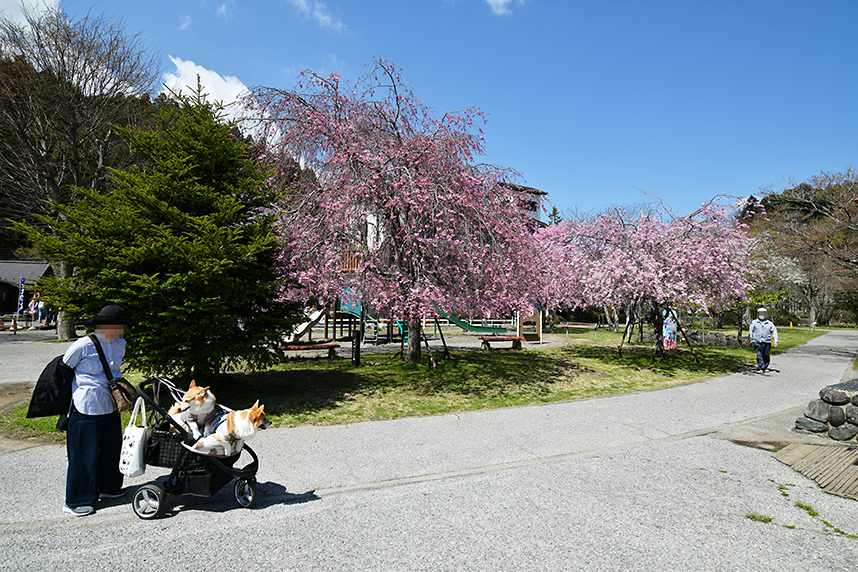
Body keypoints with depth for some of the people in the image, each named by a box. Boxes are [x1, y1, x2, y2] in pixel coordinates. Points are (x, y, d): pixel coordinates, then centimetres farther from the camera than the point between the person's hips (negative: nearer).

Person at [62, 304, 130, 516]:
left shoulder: (120, 344, 4)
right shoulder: (84, 345, -16)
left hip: (111, 405, 7)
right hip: (87, 406, -7)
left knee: (112, 447, 16)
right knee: (84, 452, 2)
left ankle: (107, 487, 35)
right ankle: (77, 500, 15)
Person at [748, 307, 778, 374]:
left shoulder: (769, 323, 12)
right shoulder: (754, 323, 10)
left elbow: (774, 332, 10)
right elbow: (750, 331, 15)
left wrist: (775, 341, 1)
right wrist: (750, 340, 13)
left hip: (767, 342, 2)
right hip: (757, 342, -1)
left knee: (766, 356, 3)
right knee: (759, 356, -10)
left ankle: (764, 368, 15)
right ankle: (760, 368, -11)